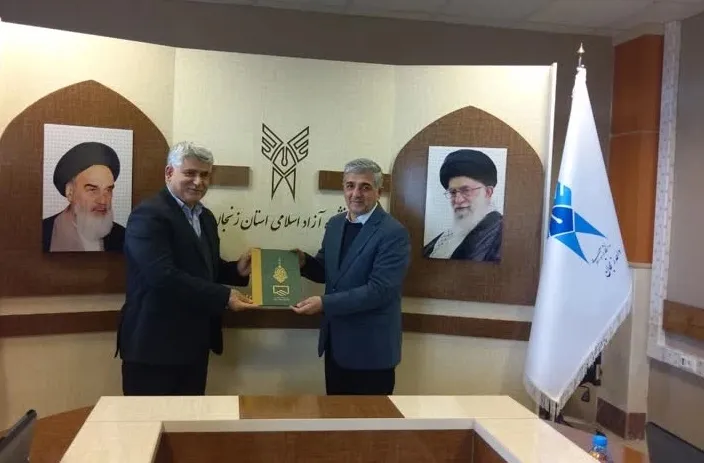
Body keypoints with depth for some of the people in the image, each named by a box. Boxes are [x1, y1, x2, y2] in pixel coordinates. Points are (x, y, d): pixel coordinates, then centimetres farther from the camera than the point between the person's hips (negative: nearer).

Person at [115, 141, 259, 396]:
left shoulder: (205, 217, 13)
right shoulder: (149, 215, -16)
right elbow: (165, 276, -26)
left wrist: (236, 270, -1)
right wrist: (224, 297, -25)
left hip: (194, 344, 9)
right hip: (154, 345, -8)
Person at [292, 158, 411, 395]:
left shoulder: (394, 233, -18)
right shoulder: (335, 224, 6)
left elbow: (379, 290, -24)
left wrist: (324, 303, -26)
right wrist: (304, 261, -7)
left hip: (371, 349, -7)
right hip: (335, 343, 7)